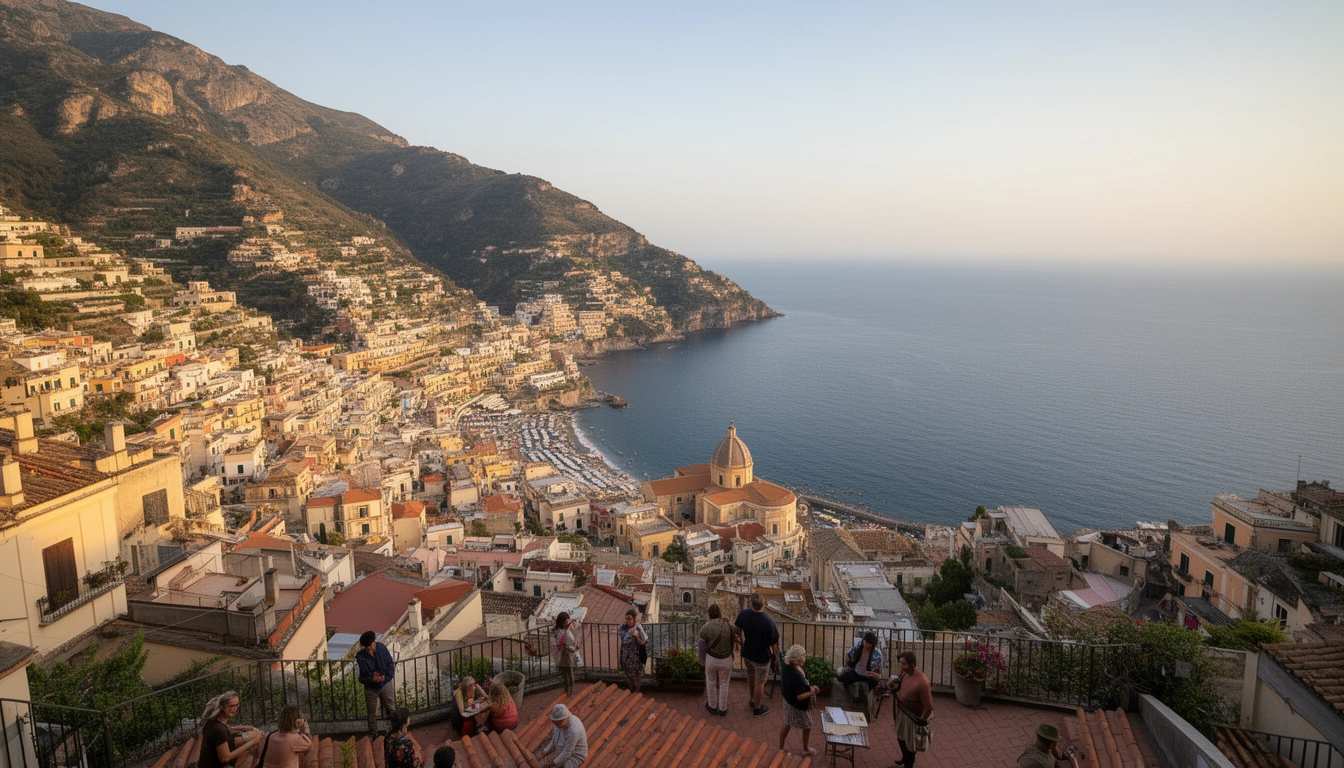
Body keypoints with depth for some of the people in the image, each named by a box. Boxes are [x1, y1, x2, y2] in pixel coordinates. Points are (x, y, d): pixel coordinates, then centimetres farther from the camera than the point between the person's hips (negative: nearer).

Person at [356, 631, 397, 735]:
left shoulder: (381, 647, -19)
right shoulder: (360, 657, -23)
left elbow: (390, 664, -9)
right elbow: (362, 677, -19)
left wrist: (386, 677, -23)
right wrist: (372, 679, -37)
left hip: (386, 684, 1)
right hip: (371, 688, -1)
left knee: (392, 710, 14)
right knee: (372, 714, 15)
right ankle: (373, 736, 35)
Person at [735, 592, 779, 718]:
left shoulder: (743, 614, -20)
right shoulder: (768, 622, -32)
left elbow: (737, 629, -1)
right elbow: (774, 643, -20)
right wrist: (775, 656, 0)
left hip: (747, 653, 5)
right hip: (761, 657, -4)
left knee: (750, 676, 28)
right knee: (760, 683, 17)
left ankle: (753, 699, 51)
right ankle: (757, 709, 35)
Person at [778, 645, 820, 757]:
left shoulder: (786, 666, -12)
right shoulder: (796, 675, -38)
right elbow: (800, 696, -31)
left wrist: (808, 687, 4)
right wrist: (812, 691, -17)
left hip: (788, 700, 7)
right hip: (798, 706, -7)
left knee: (787, 723, 24)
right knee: (807, 726, 18)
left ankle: (781, 748, 39)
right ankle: (805, 750, 40)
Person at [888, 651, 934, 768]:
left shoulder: (921, 681, -35)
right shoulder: (904, 673, -12)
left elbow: (929, 706, -27)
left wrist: (922, 721, -15)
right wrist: (894, 686, -13)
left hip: (913, 716, -7)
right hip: (901, 712, 7)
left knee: (910, 743, 15)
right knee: (901, 738, 27)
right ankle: (905, 759, 54)